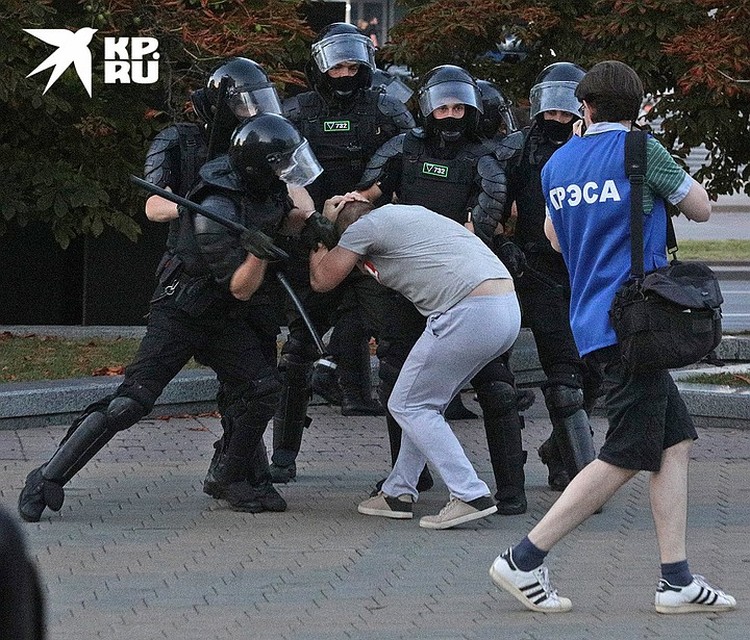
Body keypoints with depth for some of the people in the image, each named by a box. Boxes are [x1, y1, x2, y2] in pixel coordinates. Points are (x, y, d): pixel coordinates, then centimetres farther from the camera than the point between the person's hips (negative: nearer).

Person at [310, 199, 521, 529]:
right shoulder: (409, 212, 28)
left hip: (471, 314, -9)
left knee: (408, 405, 3)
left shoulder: (364, 226, 4)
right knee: (426, 402, 21)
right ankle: (399, 492, 27)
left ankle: (470, 495, -6)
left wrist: (317, 246, 33)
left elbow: (322, 279, 13)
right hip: (509, 308, 9)